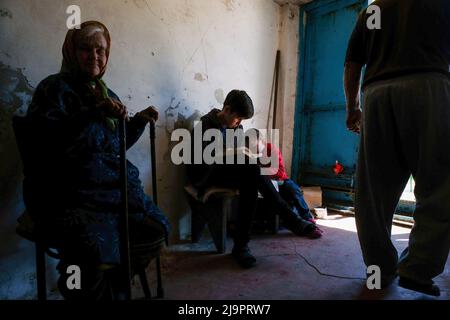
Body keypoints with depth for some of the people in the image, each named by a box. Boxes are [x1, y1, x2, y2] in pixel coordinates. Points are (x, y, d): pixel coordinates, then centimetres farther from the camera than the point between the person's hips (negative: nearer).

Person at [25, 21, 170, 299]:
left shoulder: (107, 95, 18)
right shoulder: (55, 88, 0)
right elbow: (46, 136, -19)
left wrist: (139, 121, 13)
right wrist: (94, 113, -28)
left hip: (114, 186, 7)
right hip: (70, 193, -6)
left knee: (157, 227, -8)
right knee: (96, 251, -31)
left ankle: (112, 287, 15)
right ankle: (96, 291, 3)